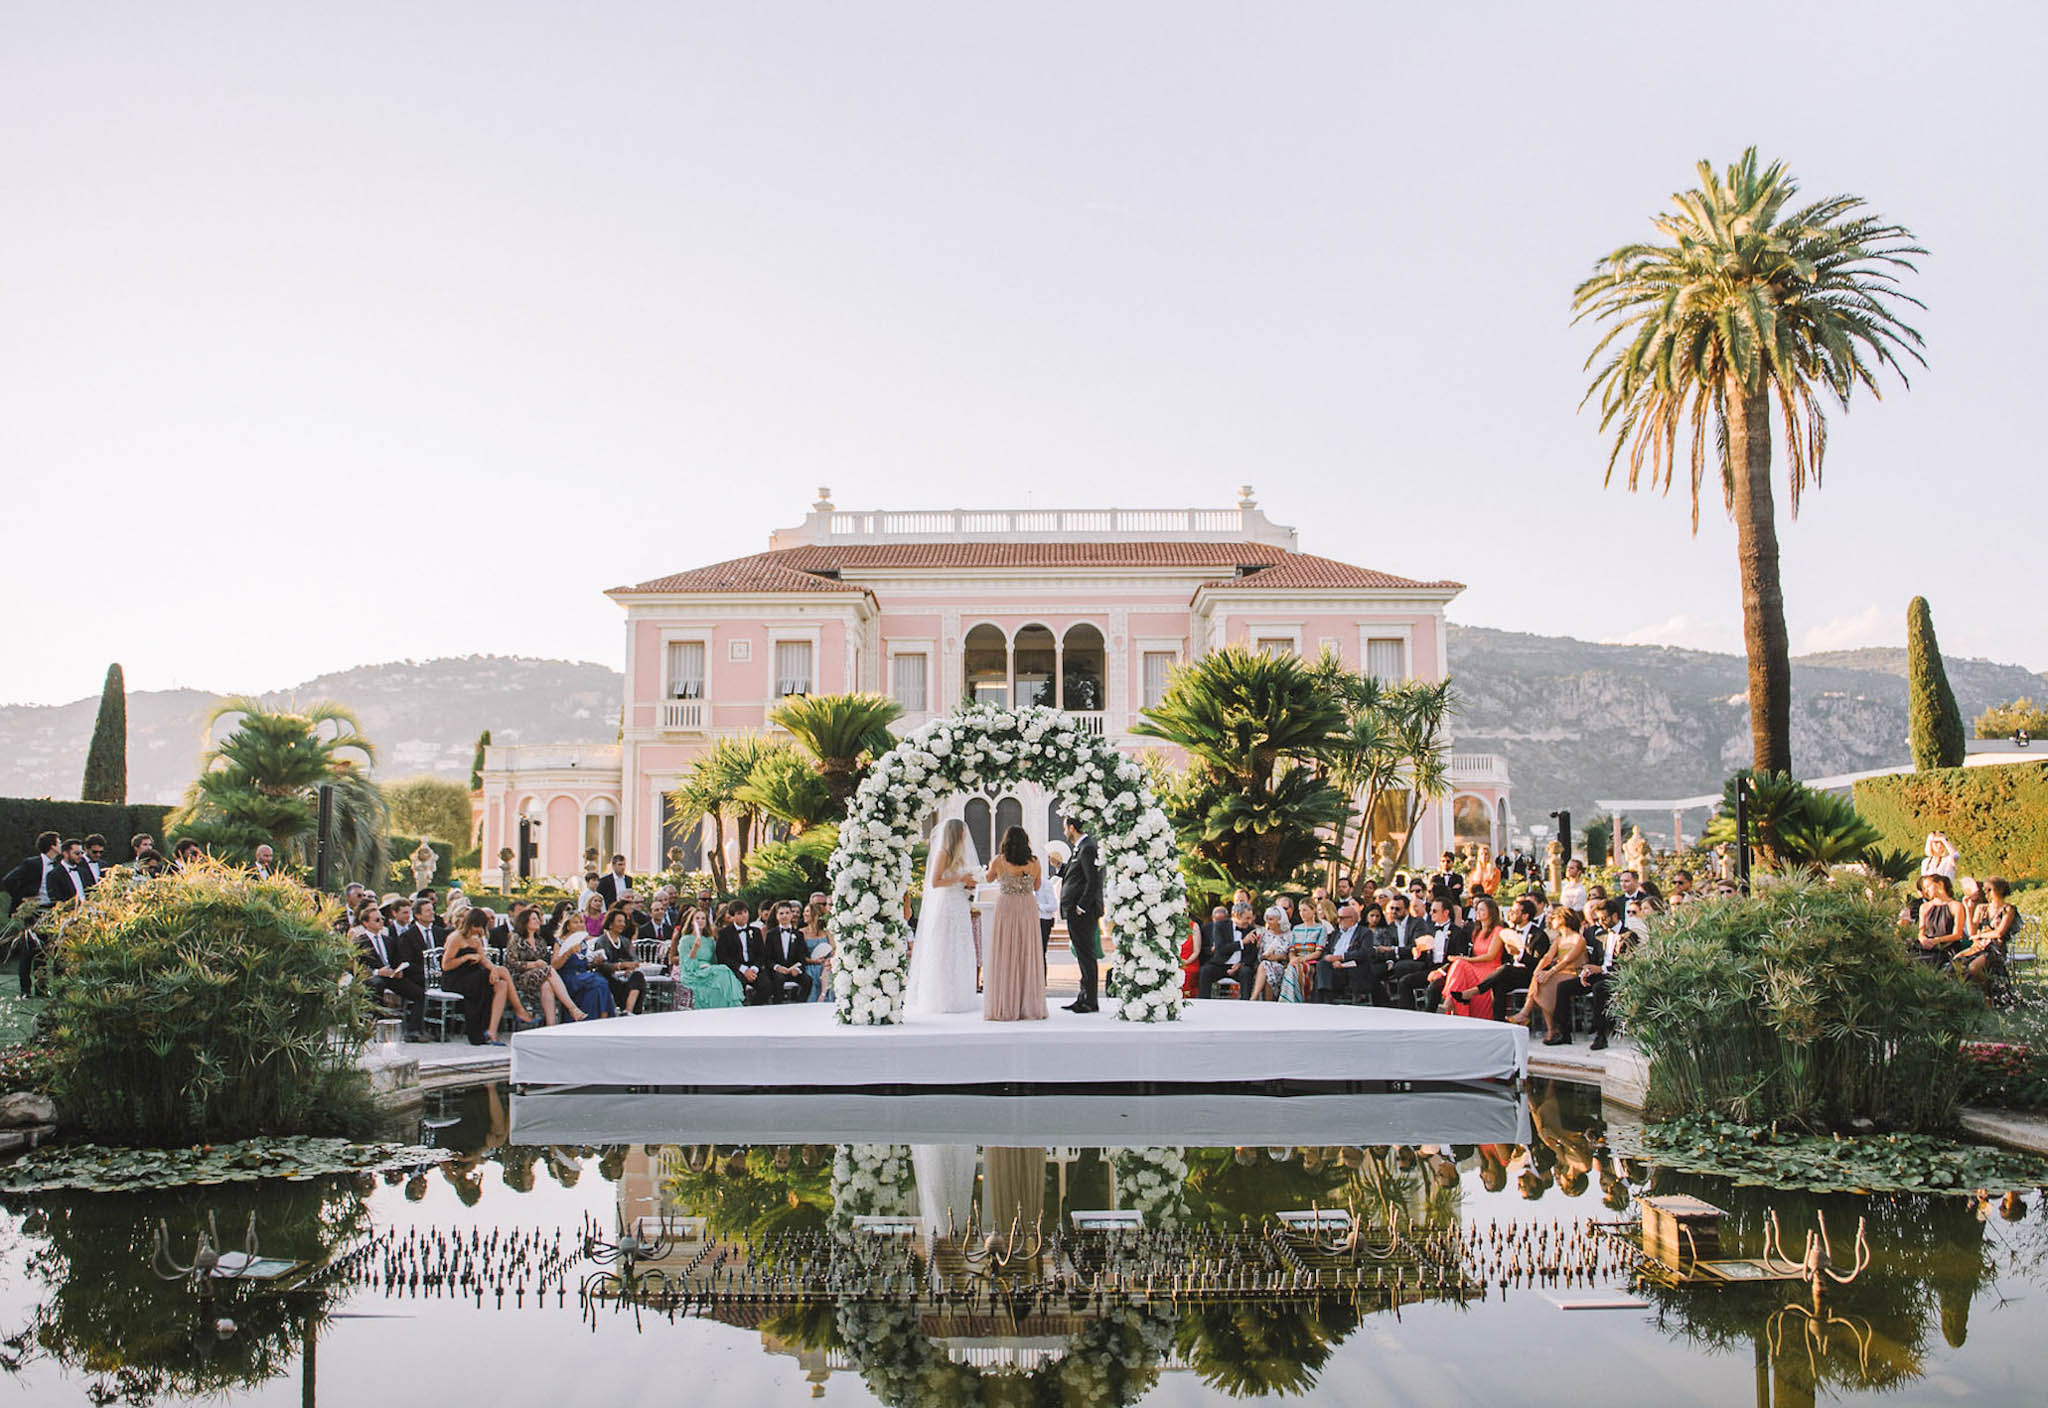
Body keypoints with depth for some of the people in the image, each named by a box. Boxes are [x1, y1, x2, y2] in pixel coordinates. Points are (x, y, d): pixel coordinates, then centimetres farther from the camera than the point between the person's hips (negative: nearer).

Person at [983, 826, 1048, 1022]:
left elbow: (989, 879, 13)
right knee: (1028, 958, 7)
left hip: (1005, 909, -2)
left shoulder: (999, 861, -6)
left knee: (1004, 959, 2)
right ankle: (1029, 1007, 8)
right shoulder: (1034, 862, 0)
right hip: (1028, 910, 2)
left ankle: (1004, 1009, 0)